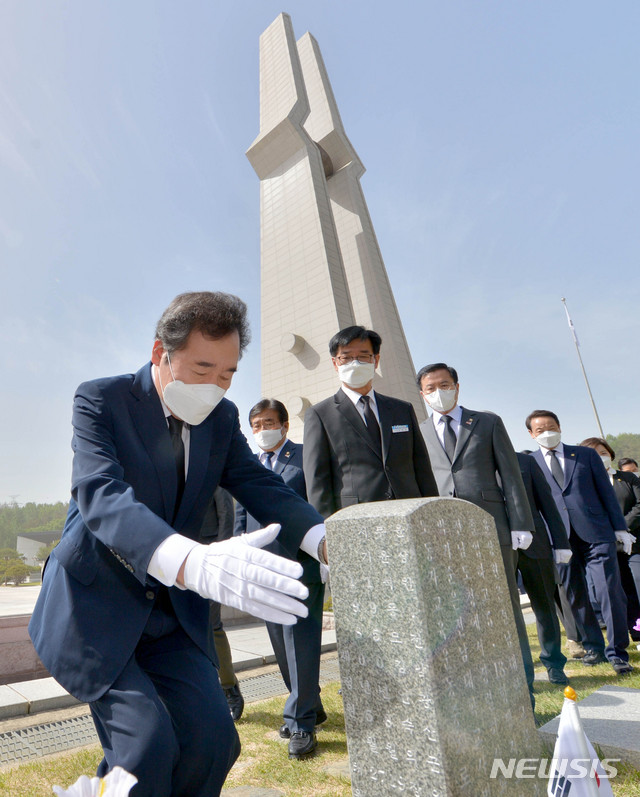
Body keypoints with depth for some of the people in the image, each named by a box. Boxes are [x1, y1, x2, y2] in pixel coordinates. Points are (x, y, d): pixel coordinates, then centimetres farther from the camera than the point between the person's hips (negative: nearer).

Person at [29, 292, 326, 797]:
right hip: (95, 605, -4)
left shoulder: (222, 418, -1)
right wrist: (194, 563, -50)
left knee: (213, 740, 1)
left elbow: (263, 489, -9)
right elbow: (101, 496, -32)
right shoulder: (101, 400, -16)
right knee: (147, 742, -13)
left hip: (172, 611, 5)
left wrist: (328, 540, -29)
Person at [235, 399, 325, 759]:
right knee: (282, 644, 15)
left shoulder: (307, 456, -1)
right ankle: (310, 707, 33)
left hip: (300, 564, -5)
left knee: (299, 639, -1)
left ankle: (302, 722, 15)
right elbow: (241, 517, 16)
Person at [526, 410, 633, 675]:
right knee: (575, 597, 8)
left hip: (596, 534, 0)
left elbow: (606, 491, 9)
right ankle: (594, 647, 26)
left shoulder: (586, 454, 8)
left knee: (610, 592, -1)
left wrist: (620, 527, 4)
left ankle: (617, 651, 17)